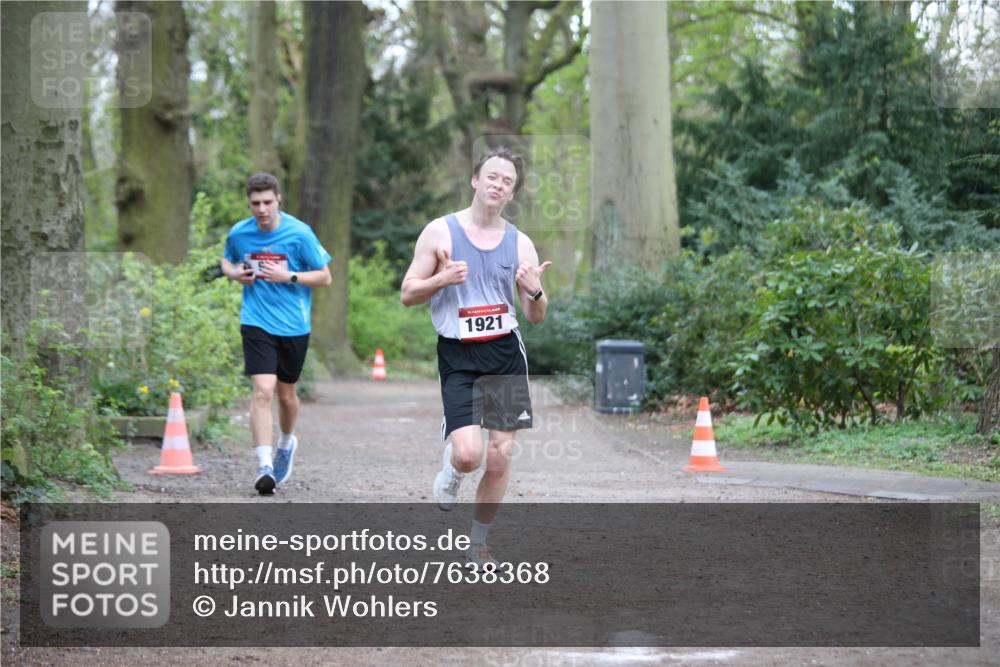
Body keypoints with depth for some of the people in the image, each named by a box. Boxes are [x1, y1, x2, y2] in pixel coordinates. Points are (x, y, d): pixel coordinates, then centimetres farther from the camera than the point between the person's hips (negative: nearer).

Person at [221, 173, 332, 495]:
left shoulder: (299, 233, -9)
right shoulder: (239, 233, -1)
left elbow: (324, 277, -3)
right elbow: (226, 261, 20)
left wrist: (288, 276, -17)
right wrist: (235, 274, -3)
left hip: (293, 326, 0)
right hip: (257, 323, 0)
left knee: (286, 393, 15)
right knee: (262, 390, -17)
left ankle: (287, 442, 46)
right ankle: (264, 467, -19)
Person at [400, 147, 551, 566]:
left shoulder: (520, 244, 7)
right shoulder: (441, 231, -1)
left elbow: (535, 317, 10)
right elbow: (407, 295, 0)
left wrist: (535, 292, -12)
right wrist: (442, 278, -18)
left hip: (506, 354, 3)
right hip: (458, 358, -3)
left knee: (501, 458, 2)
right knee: (469, 453, -19)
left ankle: (478, 543, 20)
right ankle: (450, 472, 19)